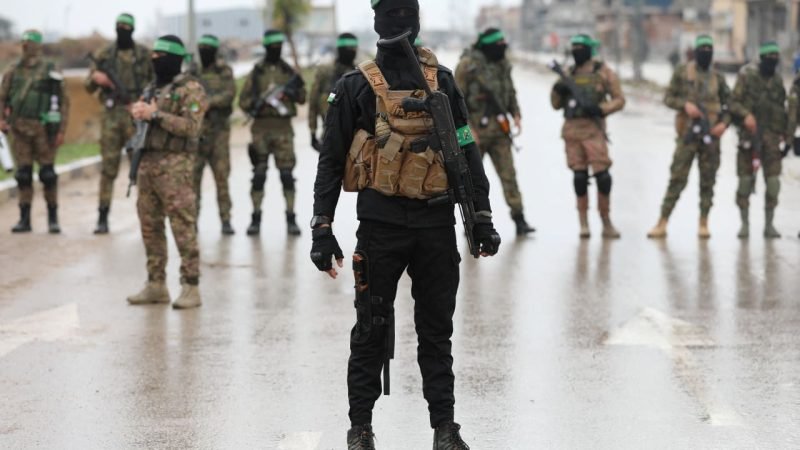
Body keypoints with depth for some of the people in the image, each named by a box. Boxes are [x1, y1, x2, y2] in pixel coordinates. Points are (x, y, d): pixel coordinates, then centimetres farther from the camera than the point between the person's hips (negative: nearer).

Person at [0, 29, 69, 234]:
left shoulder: (50, 71, 2)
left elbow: (63, 101, 2)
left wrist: (61, 130, -5)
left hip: (43, 128, -3)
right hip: (20, 128, 3)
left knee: (47, 174, -2)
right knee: (23, 174, 3)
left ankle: (53, 218, 8)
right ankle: (24, 218, 8)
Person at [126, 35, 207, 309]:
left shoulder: (190, 89, -5)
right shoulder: (153, 89, 20)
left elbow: (191, 126, -16)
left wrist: (155, 114, -18)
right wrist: (138, 114, 0)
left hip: (175, 165, -8)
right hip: (148, 162, 8)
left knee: (183, 227, -8)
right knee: (150, 226, 9)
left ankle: (191, 287, -6)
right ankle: (156, 285, 16)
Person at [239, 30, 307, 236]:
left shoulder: (288, 71, 10)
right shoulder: (256, 72, 4)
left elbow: (302, 99, 10)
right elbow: (243, 100, 3)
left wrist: (296, 89, -10)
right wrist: (256, 103, -17)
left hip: (283, 128, 1)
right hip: (262, 127, -1)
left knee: (287, 173, -3)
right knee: (259, 174, 1)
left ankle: (291, 219, 1)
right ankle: (256, 218, 8)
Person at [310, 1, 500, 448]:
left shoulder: (442, 82, 7)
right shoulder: (357, 87, 0)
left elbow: (467, 152, 11)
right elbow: (331, 161, 1)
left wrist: (482, 218, 6)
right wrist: (322, 229, -4)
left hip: (436, 224, 2)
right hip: (381, 223, -2)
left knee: (437, 331, 7)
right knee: (371, 331, 5)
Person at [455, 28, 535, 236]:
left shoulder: (502, 64, 9)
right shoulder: (468, 65, -10)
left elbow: (510, 92, 19)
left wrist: (516, 114, 4)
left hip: (498, 127, 5)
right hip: (476, 127, -5)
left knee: (508, 174, -2)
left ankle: (519, 219, -4)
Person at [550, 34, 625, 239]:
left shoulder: (603, 72, 3)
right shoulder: (569, 74, 15)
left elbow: (619, 100, 0)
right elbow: (556, 104, 17)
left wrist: (600, 109, -16)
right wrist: (558, 90, -4)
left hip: (593, 128, -4)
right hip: (571, 129, 4)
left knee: (602, 174, -9)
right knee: (579, 175, 4)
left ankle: (606, 221, 0)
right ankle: (583, 223, 10)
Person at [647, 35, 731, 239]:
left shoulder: (718, 77, 9)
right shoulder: (682, 72, 2)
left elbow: (728, 103, 14)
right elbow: (668, 97, 3)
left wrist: (724, 123, -4)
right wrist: (685, 104, -15)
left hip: (711, 134, 3)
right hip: (688, 132, -3)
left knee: (708, 181, 4)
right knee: (677, 179, -6)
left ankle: (703, 224, 12)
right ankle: (662, 223, -4)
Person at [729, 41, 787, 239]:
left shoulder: (777, 78, 10)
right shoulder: (746, 75, -4)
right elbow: (734, 102, -7)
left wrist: (784, 132, 13)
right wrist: (746, 114, -25)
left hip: (771, 135, 3)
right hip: (749, 132, -3)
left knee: (773, 181, -2)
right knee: (745, 179, 1)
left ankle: (769, 224, 8)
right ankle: (745, 223, 11)